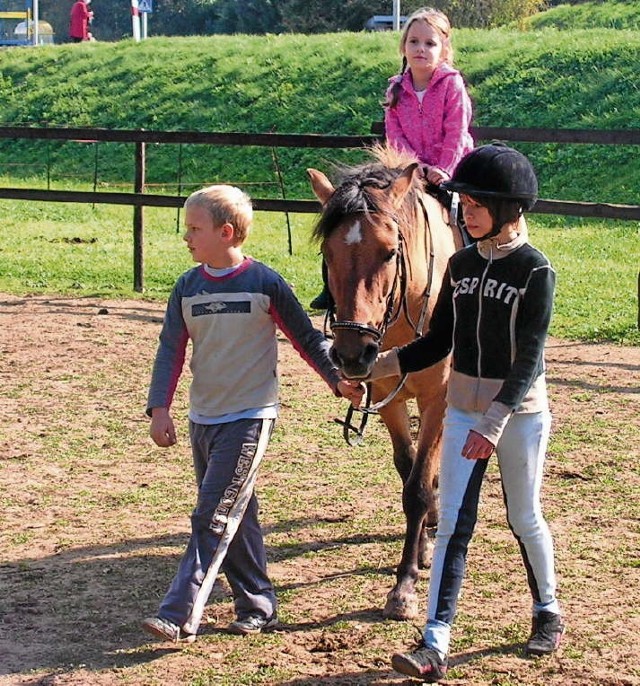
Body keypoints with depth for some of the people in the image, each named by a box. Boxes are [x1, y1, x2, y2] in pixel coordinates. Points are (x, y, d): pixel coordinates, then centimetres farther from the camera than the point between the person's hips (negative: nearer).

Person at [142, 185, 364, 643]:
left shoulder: (265, 283, -8)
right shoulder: (187, 288, 4)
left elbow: (306, 337, 0)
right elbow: (171, 350, 1)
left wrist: (339, 380, -4)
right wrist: (160, 407, -10)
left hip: (249, 417, -6)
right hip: (203, 417, 6)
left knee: (214, 518, -10)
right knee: (236, 519, 13)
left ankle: (180, 617, -14)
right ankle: (258, 607, 24)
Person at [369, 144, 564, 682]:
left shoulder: (535, 271, -13)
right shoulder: (461, 265, 4)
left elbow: (529, 360, -19)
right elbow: (438, 343, 8)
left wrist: (495, 421, -29)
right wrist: (377, 368, -4)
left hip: (520, 412, -4)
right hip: (463, 409, 5)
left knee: (525, 519, 11)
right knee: (453, 523, -2)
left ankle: (548, 612, 35)